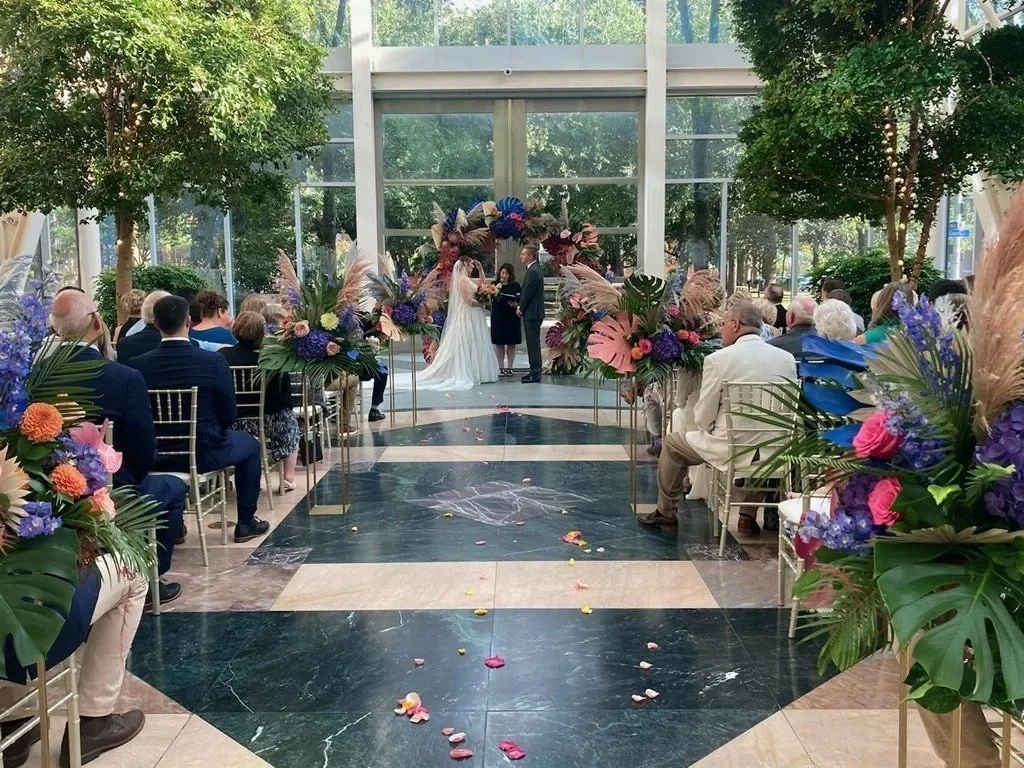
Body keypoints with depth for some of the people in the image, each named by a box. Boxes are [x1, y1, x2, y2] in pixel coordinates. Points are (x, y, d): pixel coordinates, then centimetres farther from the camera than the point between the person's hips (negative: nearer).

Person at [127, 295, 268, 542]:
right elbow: (228, 415, -9)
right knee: (249, 444, 26)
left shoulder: (137, 365, -13)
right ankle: (246, 523, 28)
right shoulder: (214, 361, -19)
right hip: (204, 453, -3)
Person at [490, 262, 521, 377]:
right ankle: (501, 368, 11)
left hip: (512, 317, -1)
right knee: (499, 343, 4)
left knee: (511, 344, 3)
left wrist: (516, 304, -18)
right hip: (498, 317, 1)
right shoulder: (494, 285, 4)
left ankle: (510, 368, 11)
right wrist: (496, 289, -17)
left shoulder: (515, 286, 1)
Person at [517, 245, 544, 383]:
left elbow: (527, 294, -18)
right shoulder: (534, 269, 14)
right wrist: (520, 307, 10)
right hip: (533, 313, 10)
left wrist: (521, 309, -6)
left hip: (532, 314, -10)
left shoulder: (533, 272, -18)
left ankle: (535, 374, -3)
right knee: (533, 343, 13)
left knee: (533, 344, -6)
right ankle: (534, 371, 19)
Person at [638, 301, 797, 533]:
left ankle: (666, 512, 33)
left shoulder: (718, 359, -13)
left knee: (672, 442, 20)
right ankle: (749, 516, 36)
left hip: (731, 449, -4)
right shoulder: (787, 359, -1)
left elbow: (703, 418, -10)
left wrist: (709, 429, 12)